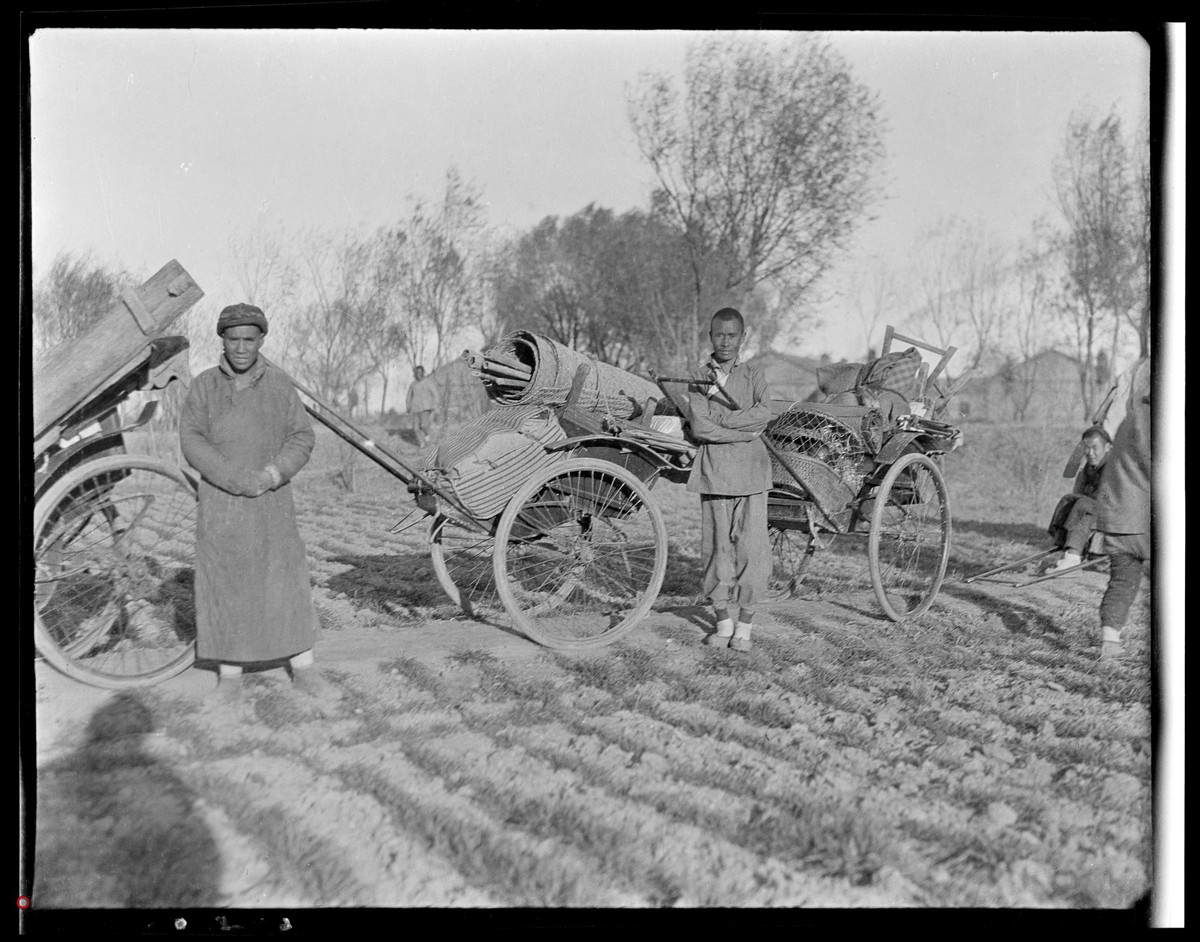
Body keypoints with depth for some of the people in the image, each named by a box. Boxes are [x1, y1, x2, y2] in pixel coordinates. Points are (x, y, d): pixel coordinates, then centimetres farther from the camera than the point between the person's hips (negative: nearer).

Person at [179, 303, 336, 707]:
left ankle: (303, 671, 11)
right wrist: (238, 479, -18)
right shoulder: (205, 385, 1)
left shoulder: (279, 384, 3)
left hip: (273, 502, 0)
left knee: (286, 581, 2)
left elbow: (302, 437, 1)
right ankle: (230, 676, 15)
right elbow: (191, 440, -6)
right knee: (225, 586, 4)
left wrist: (274, 472, -17)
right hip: (220, 502, 0)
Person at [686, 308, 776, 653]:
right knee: (717, 547, 2)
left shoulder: (754, 376, 10)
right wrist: (744, 432, -9)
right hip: (713, 472, 0)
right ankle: (723, 621, 15)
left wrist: (721, 420, -12)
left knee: (751, 547, -3)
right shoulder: (699, 379, 8)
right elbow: (699, 428, -6)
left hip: (751, 472, 0)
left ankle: (745, 625, 7)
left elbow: (764, 414, -9)